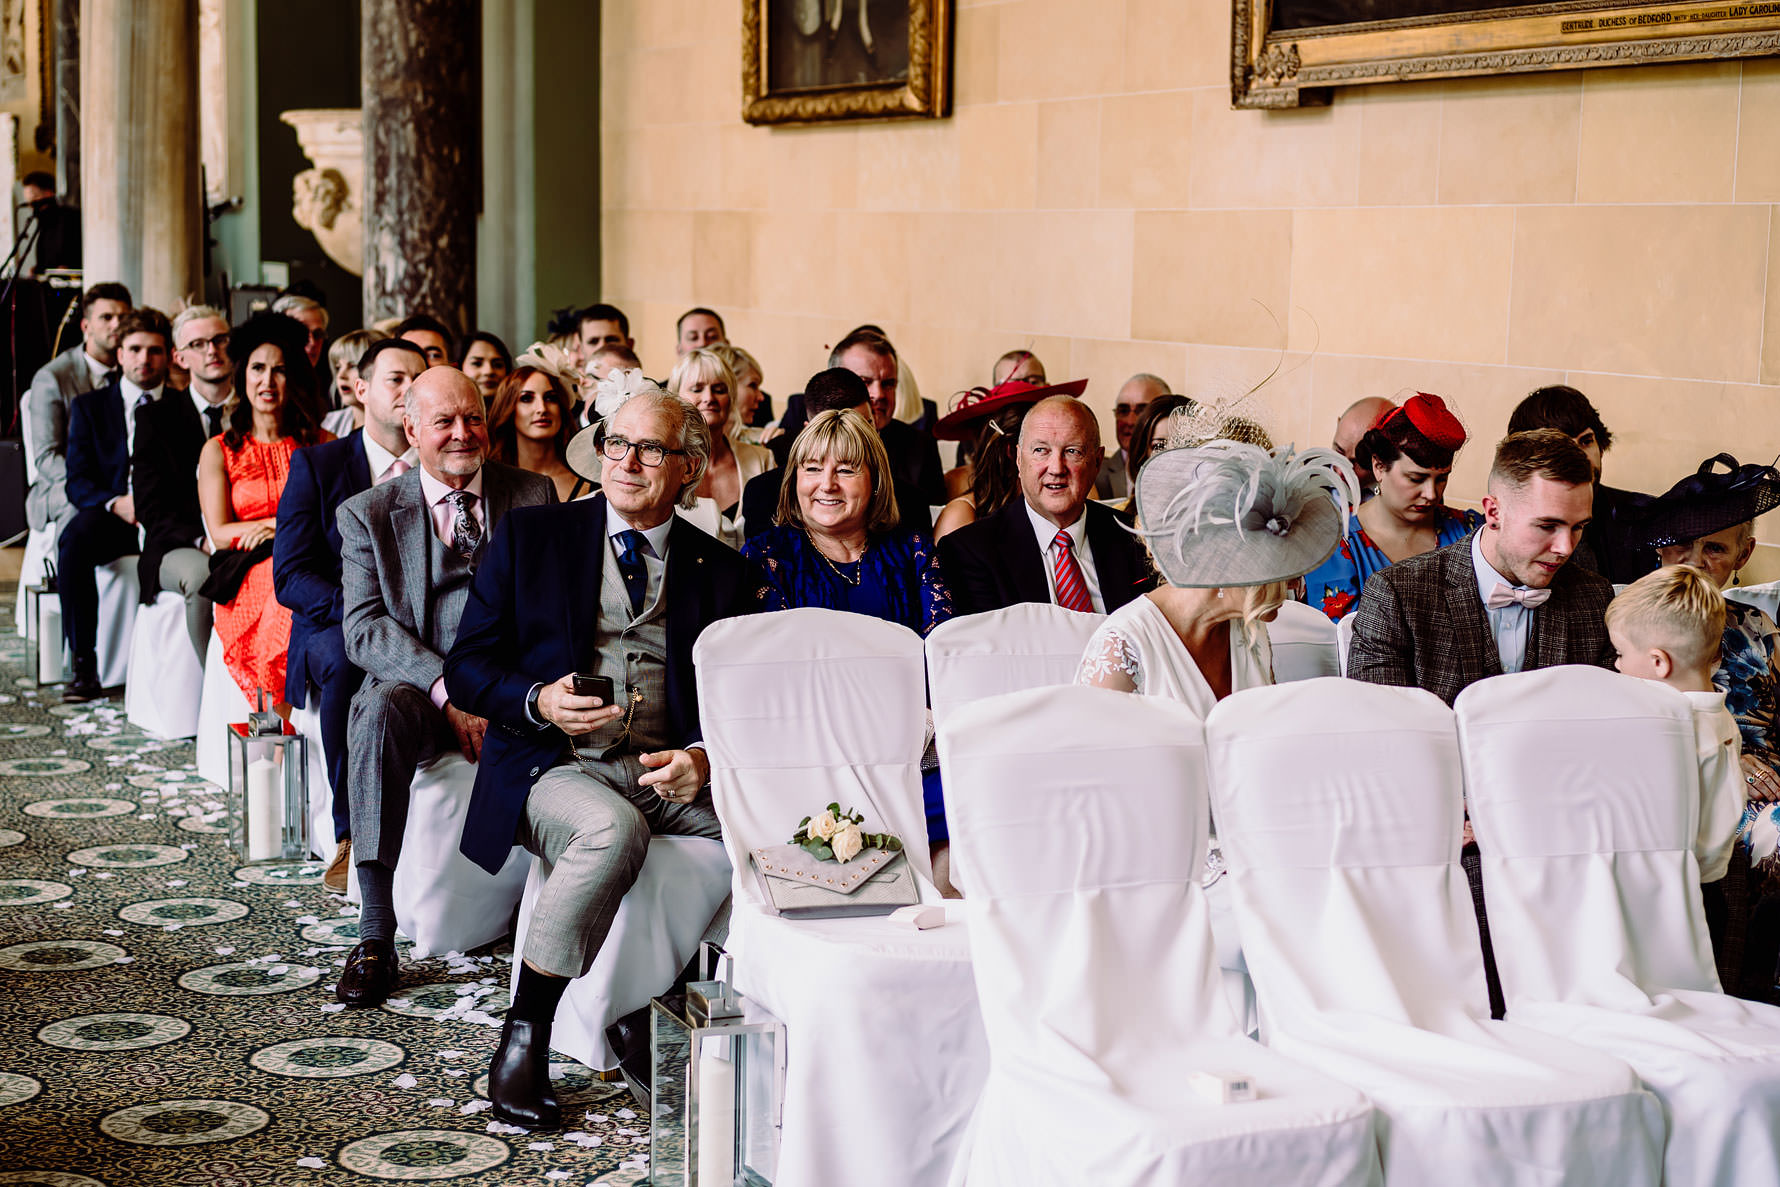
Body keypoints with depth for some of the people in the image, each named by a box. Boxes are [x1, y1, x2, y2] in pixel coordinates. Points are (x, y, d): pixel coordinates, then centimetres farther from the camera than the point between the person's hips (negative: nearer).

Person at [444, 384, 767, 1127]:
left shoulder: (725, 573, 15)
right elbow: (467, 668, 7)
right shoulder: (529, 537, 10)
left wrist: (704, 758, -13)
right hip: (556, 766, -2)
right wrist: (538, 700, -13)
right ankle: (524, 1034, -23)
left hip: (673, 776, 2)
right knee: (612, 831, -37)